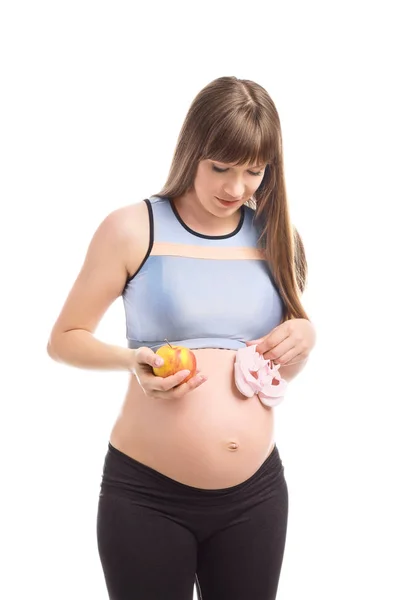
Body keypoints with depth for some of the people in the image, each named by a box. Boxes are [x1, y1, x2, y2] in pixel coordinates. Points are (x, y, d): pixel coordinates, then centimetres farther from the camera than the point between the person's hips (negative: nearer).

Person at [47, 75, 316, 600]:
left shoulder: (274, 236, 6)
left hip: (256, 494, 4)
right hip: (145, 496, -3)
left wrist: (305, 338, -6)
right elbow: (64, 339, -1)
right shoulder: (133, 229, -6)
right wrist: (133, 361, -19)